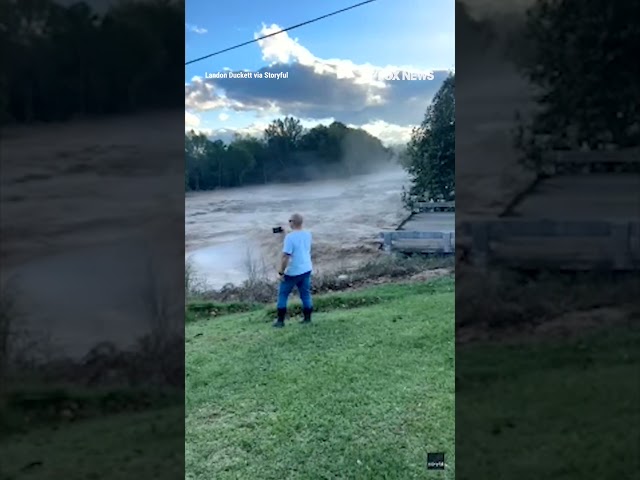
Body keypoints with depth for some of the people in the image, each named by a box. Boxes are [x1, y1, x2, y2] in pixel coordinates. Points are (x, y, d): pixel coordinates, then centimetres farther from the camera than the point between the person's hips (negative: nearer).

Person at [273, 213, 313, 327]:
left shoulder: (290, 237, -21)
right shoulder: (308, 234, 1)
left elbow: (286, 256, -21)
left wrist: (281, 272, -14)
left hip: (292, 272, -6)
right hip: (306, 270, 6)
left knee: (283, 295, 9)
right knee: (306, 294, 15)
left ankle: (280, 320, 12)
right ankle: (307, 318, 22)